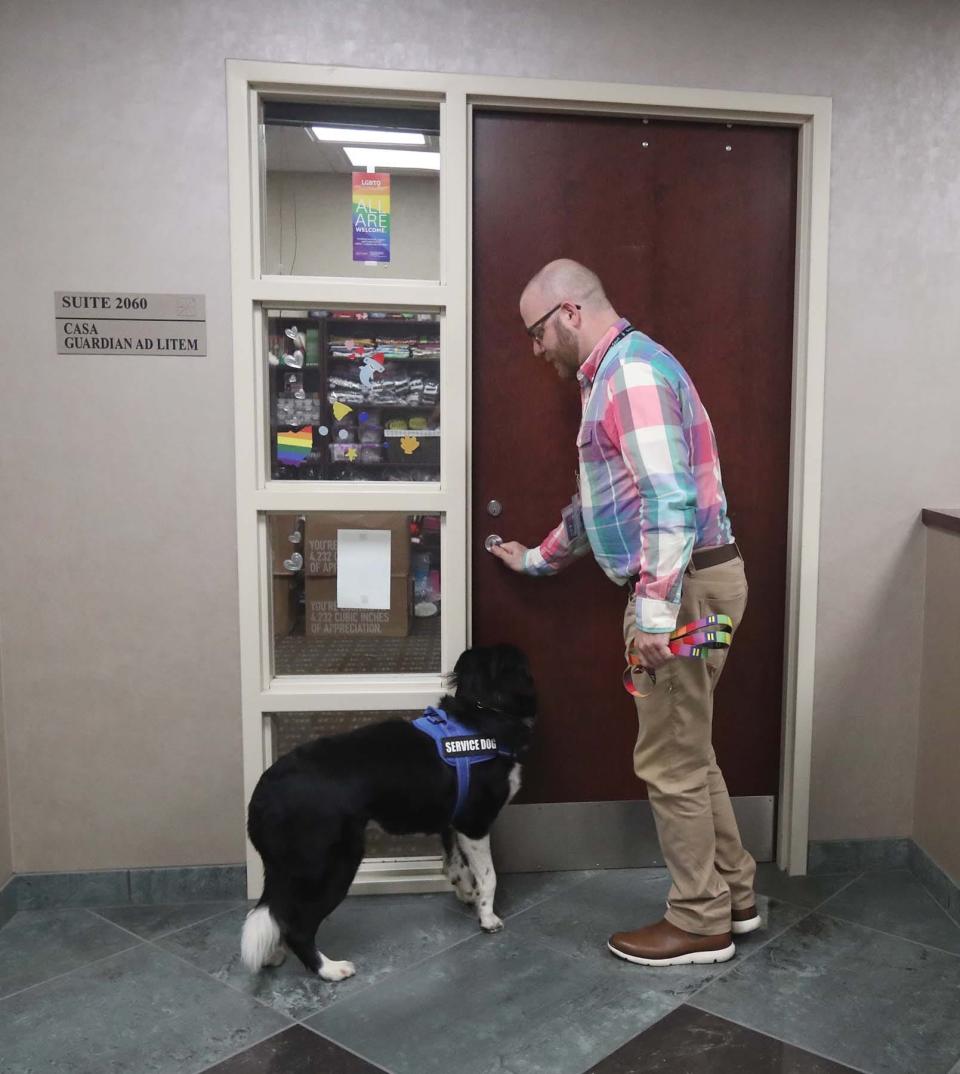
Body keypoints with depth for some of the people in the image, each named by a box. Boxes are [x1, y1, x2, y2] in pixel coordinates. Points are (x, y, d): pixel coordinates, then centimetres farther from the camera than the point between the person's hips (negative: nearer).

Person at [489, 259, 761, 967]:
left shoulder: (633, 371, -15)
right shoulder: (615, 376, 19)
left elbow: (670, 501, -25)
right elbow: (602, 500, 28)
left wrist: (655, 611, -26)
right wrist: (537, 559, 35)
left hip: (686, 585, -10)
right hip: (683, 584, 10)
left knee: (670, 762, 1)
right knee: (688, 752, 18)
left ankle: (701, 924, 17)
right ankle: (733, 896, 32)